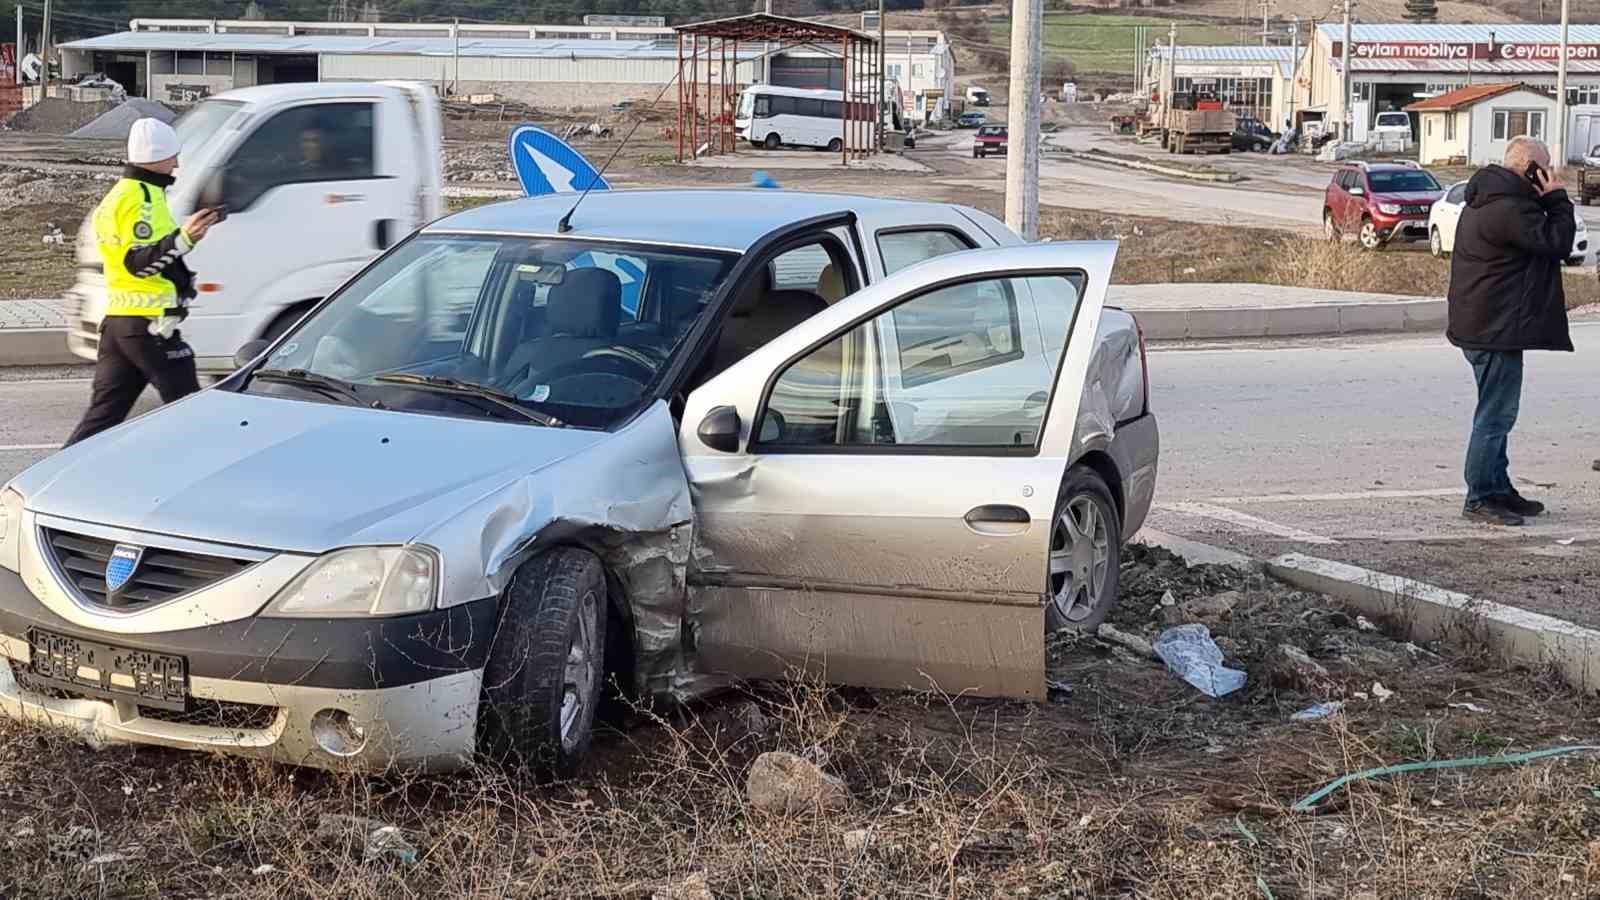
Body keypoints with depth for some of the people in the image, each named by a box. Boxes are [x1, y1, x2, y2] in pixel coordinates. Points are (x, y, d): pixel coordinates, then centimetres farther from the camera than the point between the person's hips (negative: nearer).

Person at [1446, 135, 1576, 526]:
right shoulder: (1509, 209, -20)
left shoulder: (1485, 200, 15)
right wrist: (1557, 199, -9)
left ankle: (1499, 488, 26)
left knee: (1497, 413, 18)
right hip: (1497, 330, -11)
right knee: (1495, 414, -6)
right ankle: (1480, 497, -2)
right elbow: (1557, 243, -17)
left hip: (1479, 327, 11)